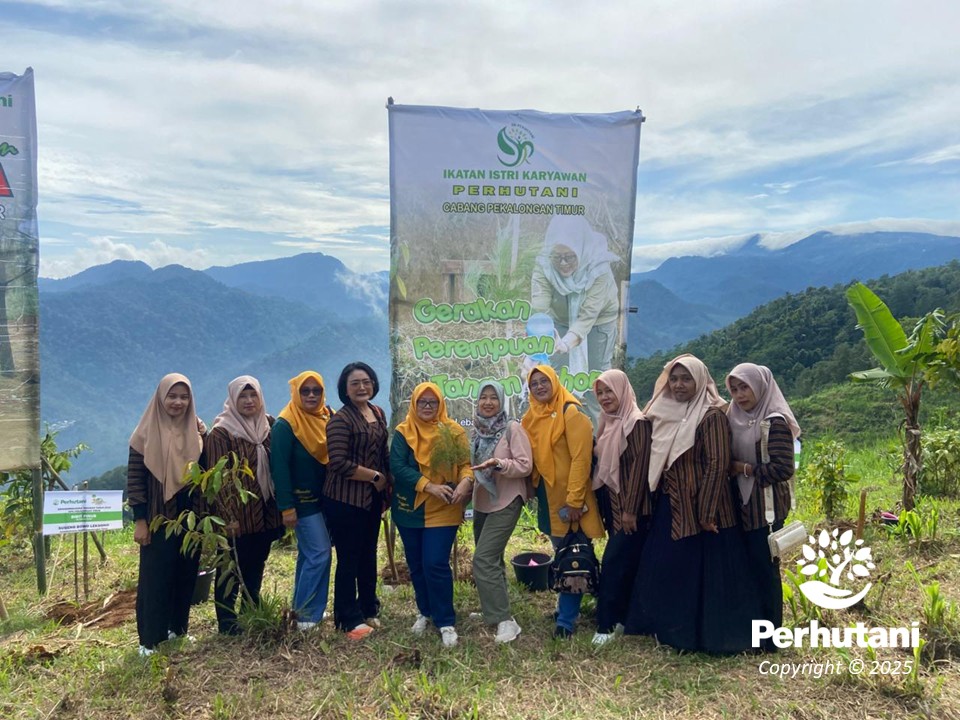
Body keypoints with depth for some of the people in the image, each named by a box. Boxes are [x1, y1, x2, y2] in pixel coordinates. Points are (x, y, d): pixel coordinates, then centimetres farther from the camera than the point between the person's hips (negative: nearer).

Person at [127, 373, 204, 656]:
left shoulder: (197, 430, 4)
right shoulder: (147, 432, -7)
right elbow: (135, 477, -8)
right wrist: (139, 520, -11)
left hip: (190, 517, 4)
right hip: (158, 518, -4)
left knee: (185, 575, 11)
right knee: (155, 578, 2)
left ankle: (178, 629, 26)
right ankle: (150, 640, 13)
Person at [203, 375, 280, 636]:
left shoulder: (268, 427, 7)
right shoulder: (221, 433, -10)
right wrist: (229, 515, -19)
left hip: (264, 514, 6)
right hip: (236, 518, -6)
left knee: (255, 570, 17)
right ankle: (228, 624, 18)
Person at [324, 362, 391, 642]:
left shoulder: (378, 413, 9)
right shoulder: (340, 420, -15)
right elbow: (338, 463, -22)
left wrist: (387, 485, 10)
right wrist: (375, 476, -14)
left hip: (373, 497, 7)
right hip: (345, 500, -7)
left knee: (369, 555, 16)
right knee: (349, 560, 2)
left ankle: (368, 609, 32)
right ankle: (350, 619, 16)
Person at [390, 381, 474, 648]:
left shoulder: (453, 431, -1)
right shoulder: (402, 432, -3)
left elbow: (465, 463, -5)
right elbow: (397, 467, -14)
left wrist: (466, 481, -28)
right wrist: (430, 486, -24)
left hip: (443, 510, -2)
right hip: (409, 509, 2)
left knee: (436, 564, -8)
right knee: (416, 565, 14)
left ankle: (446, 621, 7)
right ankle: (426, 611, 34)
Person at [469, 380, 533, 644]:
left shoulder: (513, 428, -12)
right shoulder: (478, 429, 6)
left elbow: (525, 465, -17)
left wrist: (499, 463, -30)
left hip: (505, 503, -7)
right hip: (482, 502, 7)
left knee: (483, 560, -14)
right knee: (491, 559, 16)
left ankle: (505, 620, -6)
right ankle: (492, 611, 31)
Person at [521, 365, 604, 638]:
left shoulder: (571, 411, -13)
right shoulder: (531, 417, 9)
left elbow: (581, 457, -17)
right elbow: (528, 456, 16)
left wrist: (574, 499, -20)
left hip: (569, 497, -7)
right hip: (547, 496, 7)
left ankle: (567, 618, 7)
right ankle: (567, 605, 32)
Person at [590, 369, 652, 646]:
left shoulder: (637, 422, -13)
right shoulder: (607, 423, 11)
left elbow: (639, 465, -17)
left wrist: (630, 509, -19)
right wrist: (601, 503, 11)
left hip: (630, 507, -7)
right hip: (611, 504, 7)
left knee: (613, 563, -7)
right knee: (624, 563, 13)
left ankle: (607, 625, 0)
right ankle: (622, 617, 22)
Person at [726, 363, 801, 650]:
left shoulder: (775, 422, -13)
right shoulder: (736, 419, 9)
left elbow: (783, 468, -20)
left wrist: (745, 469, -14)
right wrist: (731, 468, -1)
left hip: (766, 506, -7)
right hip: (741, 504, 7)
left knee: (765, 568, 1)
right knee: (745, 566, 13)